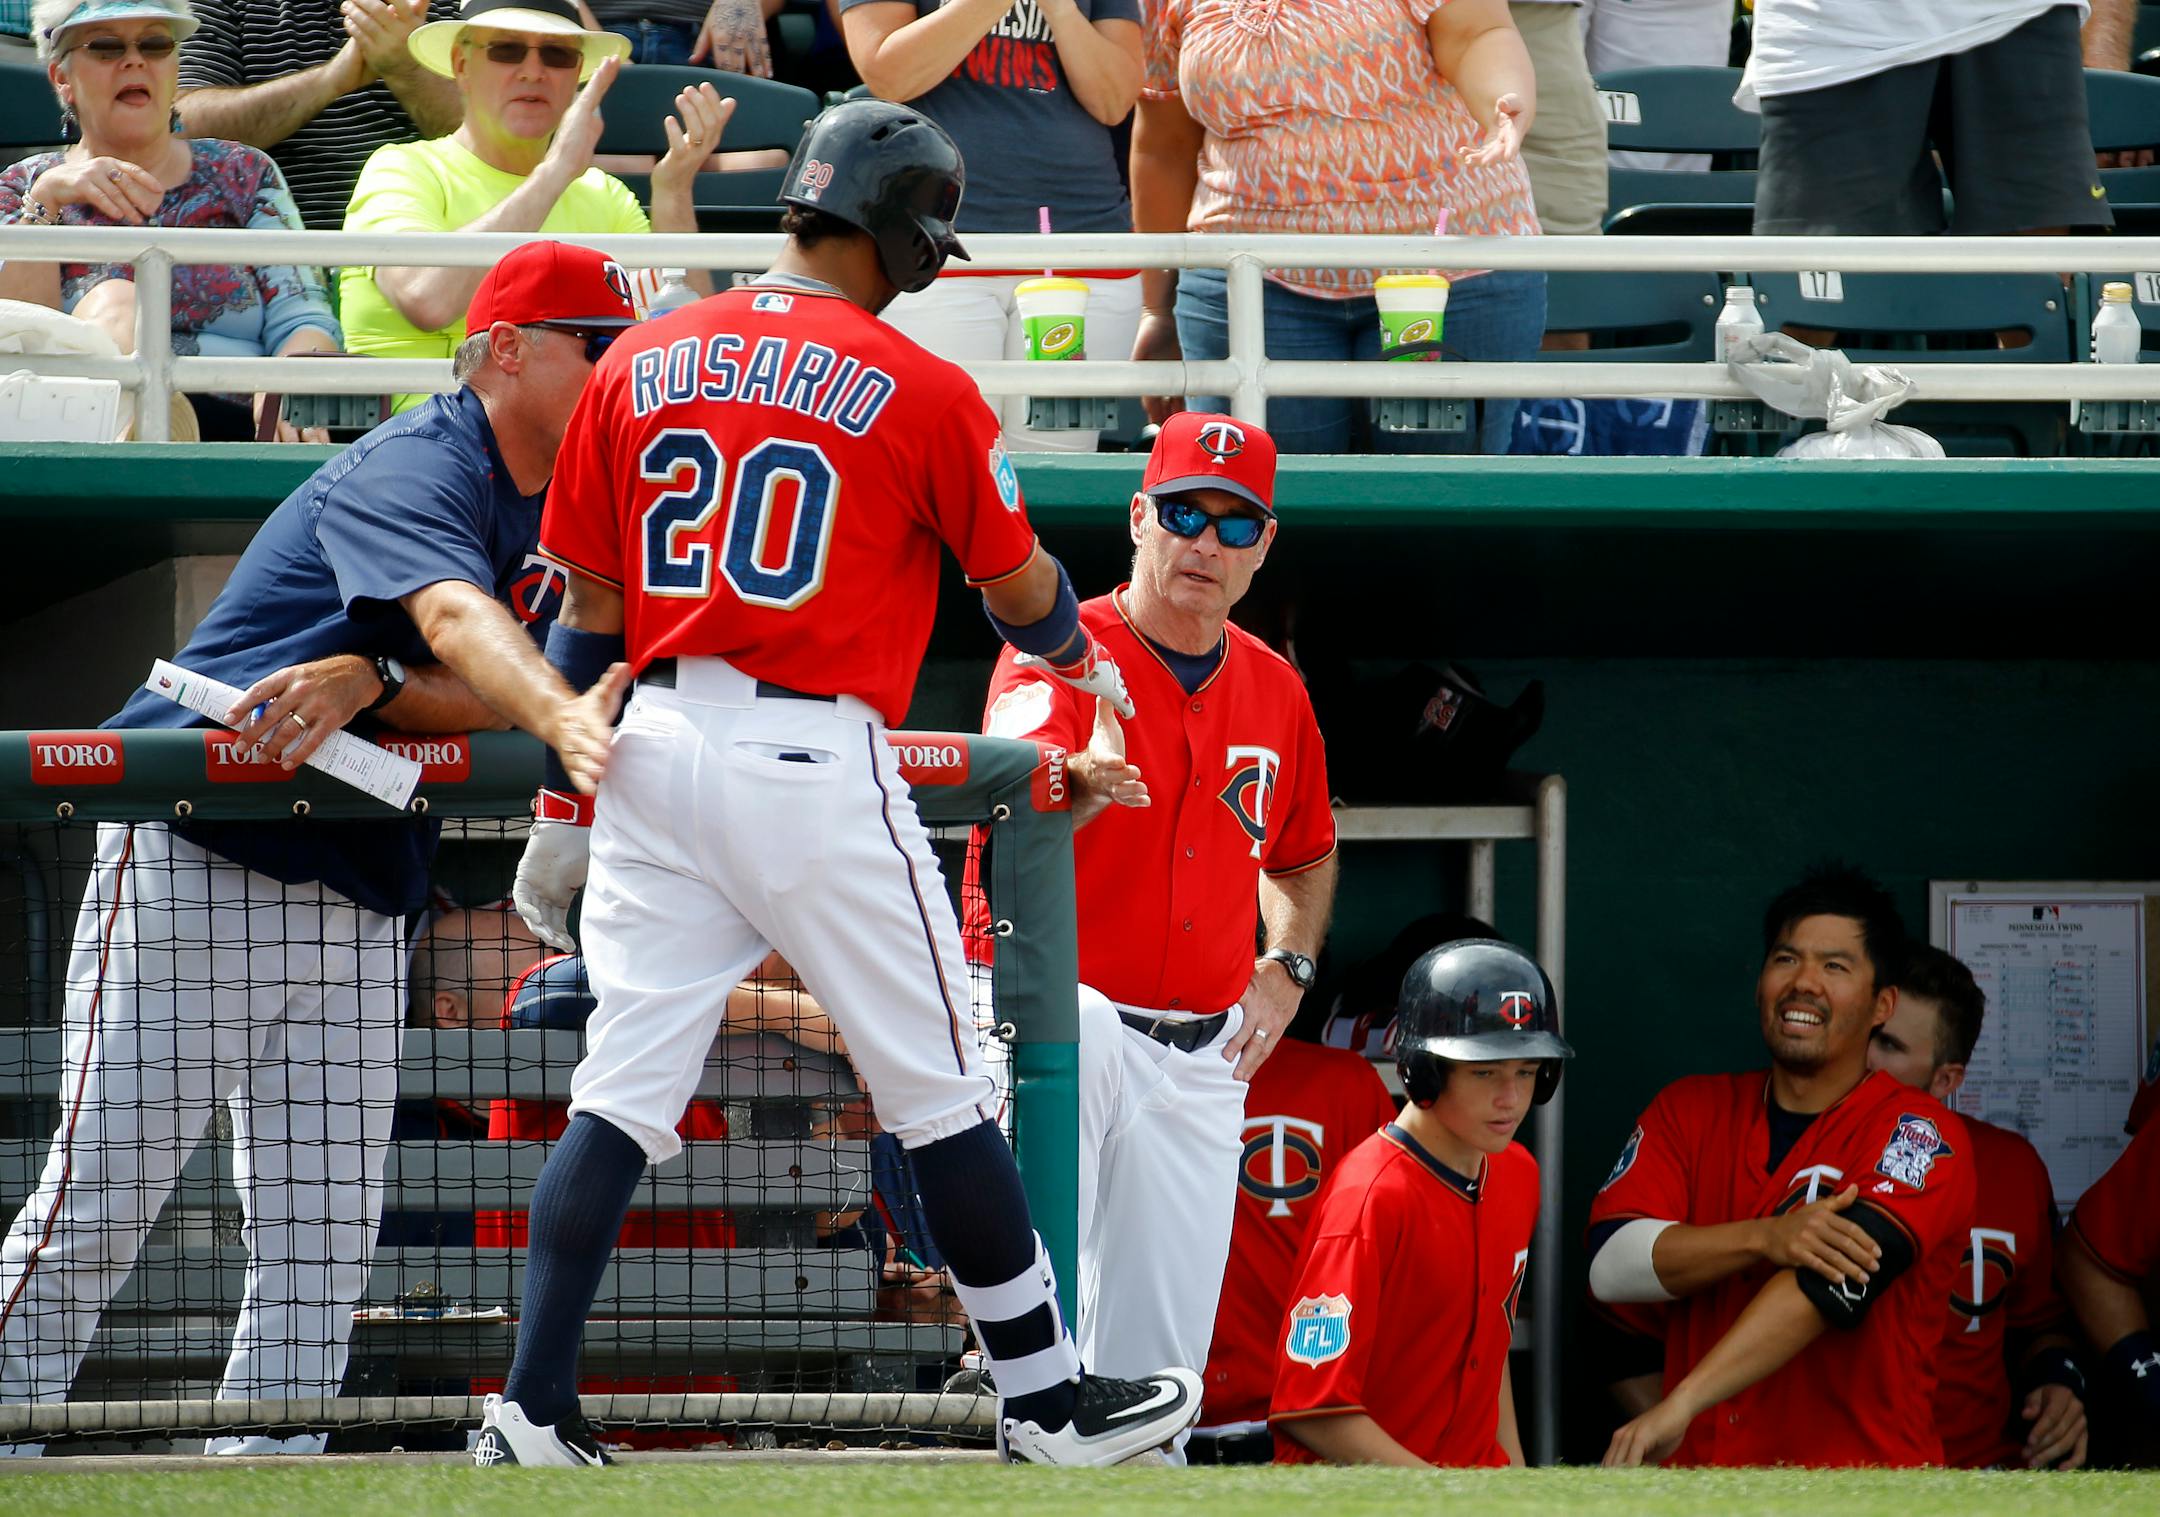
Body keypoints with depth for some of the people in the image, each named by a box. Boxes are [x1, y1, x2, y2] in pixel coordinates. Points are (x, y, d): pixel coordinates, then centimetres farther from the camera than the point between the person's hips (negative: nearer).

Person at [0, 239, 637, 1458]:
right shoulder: (415, 473, -17)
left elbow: (479, 698, -2)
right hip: (200, 865, -8)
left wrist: (368, 683, -23)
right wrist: (567, 719, -56)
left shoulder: (556, 510, 9)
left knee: (324, 1245, 2)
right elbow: (456, 619, -38)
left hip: (361, 907, 8)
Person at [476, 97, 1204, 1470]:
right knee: (940, 1096, 7)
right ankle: (1048, 1401, 15)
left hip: (655, 746, 4)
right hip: (817, 758, -4)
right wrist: (1085, 660, 31)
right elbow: (1020, 590, 8)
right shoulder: (921, 391, -3)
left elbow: (589, 610, 11)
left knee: (623, 1093, 4)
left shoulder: (640, 367, 9)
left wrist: (564, 810, 16)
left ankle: (532, 1414, -3)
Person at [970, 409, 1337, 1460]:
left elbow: (1304, 858, 29)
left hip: (1199, 1058, 6)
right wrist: (1081, 784, -53)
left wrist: (1286, 969, 10)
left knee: (1156, 1369, 2)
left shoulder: (1275, 692, 11)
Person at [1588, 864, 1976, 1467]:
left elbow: (1832, 1283, -16)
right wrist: (1766, 1238, -16)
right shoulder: (1690, 1110, 13)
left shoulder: (1922, 1135, -1)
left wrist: (1680, 1407, -26)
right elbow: (1610, 1264, 0)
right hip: (1702, 1472, 1)